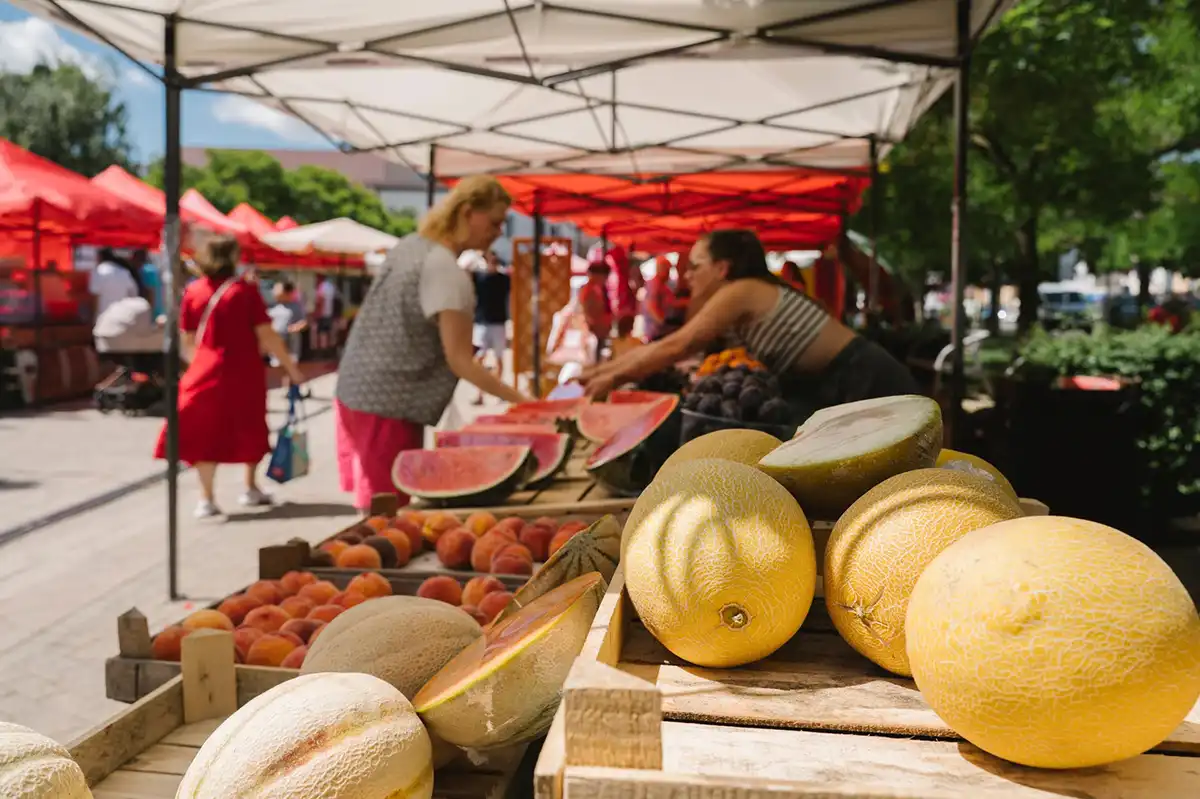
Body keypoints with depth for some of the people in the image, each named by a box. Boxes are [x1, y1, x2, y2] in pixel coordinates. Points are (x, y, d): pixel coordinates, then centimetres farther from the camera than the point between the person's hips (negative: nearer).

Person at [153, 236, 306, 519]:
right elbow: (266, 336, -12)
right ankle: (250, 489, 27)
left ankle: (207, 499, 1)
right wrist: (291, 368, -6)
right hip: (245, 372, -1)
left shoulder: (192, 292, 0)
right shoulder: (245, 291, -9)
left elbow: (187, 340, 5)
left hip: (206, 371, 2)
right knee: (250, 429, 18)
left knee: (206, 432, 7)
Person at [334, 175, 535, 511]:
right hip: (389, 406, -9)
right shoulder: (448, 272, -18)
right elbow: (460, 360, -18)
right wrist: (520, 400, -17)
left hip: (356, 390, 9)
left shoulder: (409, 245, 8)